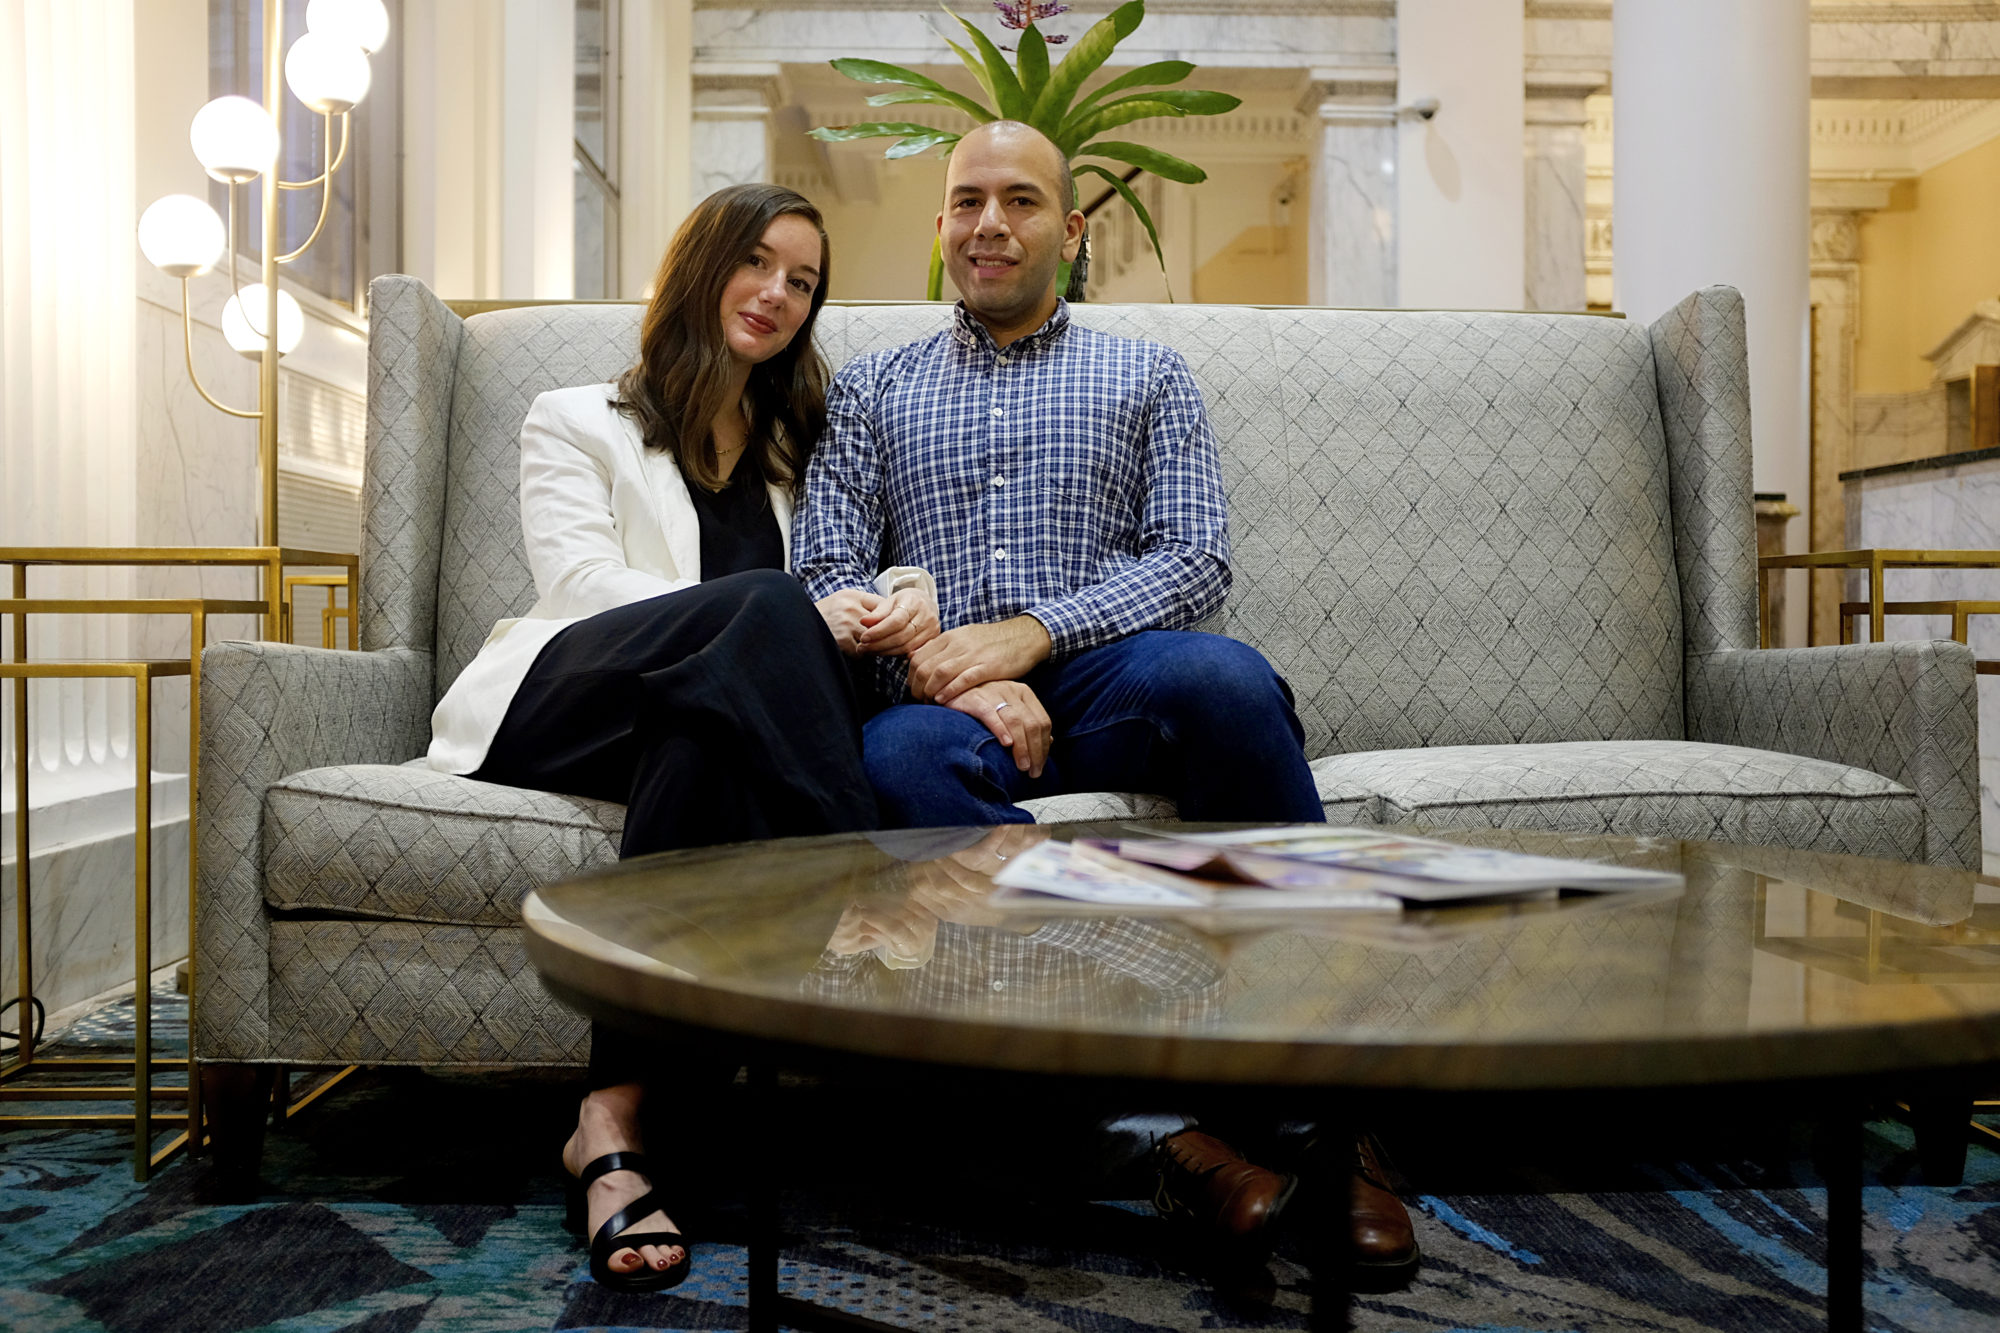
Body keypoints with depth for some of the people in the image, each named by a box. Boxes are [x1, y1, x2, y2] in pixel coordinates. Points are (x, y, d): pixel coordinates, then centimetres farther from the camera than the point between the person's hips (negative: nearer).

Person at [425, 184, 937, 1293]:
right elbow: (582, 586, 0)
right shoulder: (575, 423, 20)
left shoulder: (802, 449, 33)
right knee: (760, 609, -34)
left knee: (703, 734, -38)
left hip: (703, 719, 3)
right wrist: (797, 619, -17)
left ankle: (612, 1118, -42)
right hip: (555, 700, -3)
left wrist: (907, 595, -10)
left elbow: (863, 576, 20)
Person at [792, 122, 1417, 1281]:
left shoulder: (1148, 378, 20)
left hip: (1104, 686, 0)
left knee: (1221, 676, -36)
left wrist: (1028, 635, -12)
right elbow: (827, 576, 10)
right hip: (942, 698, 1)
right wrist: (950, 673, -10)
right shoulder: (873, 390, 23)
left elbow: (1197, 560, 4)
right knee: (903, 758, -37)